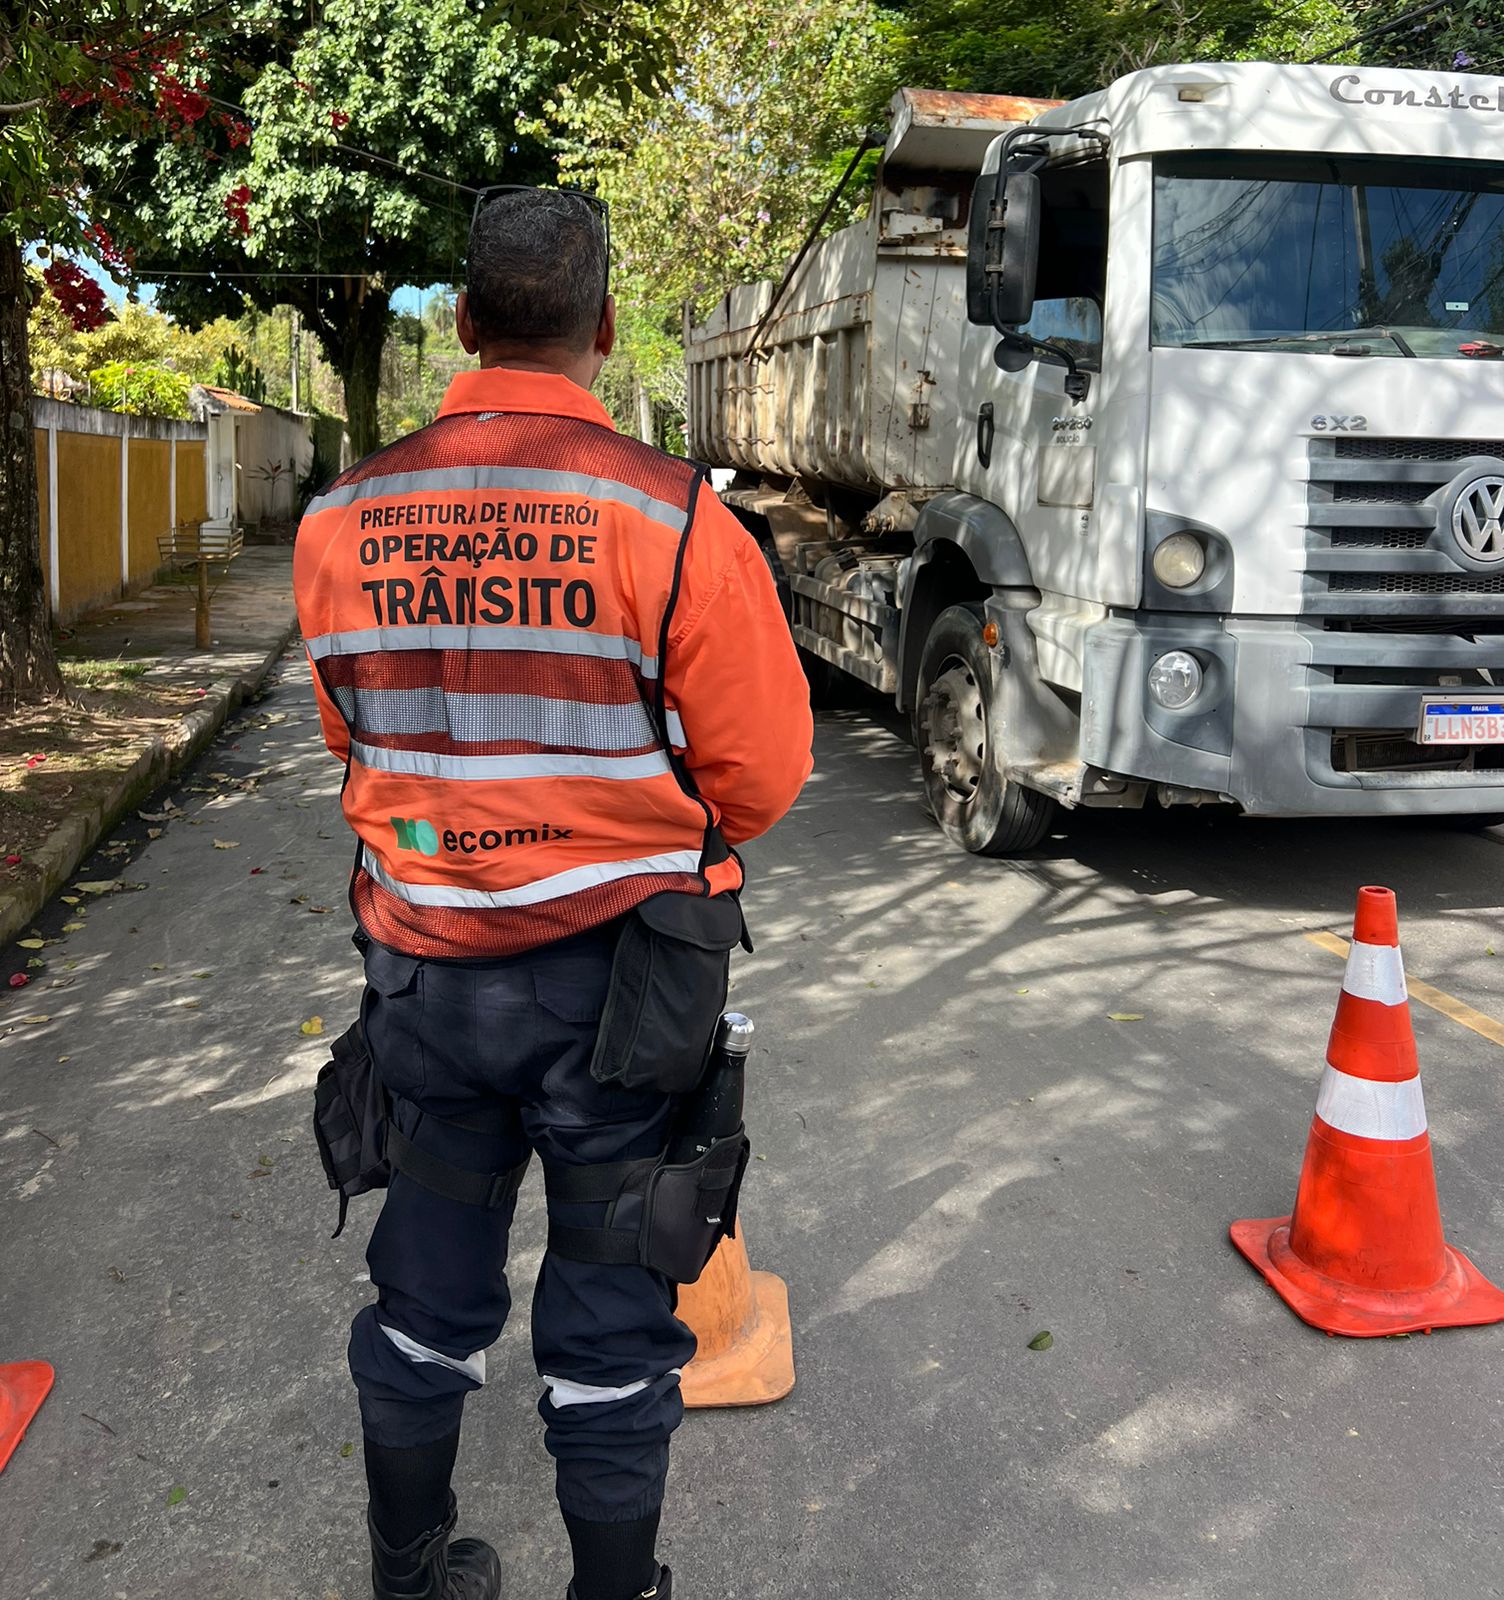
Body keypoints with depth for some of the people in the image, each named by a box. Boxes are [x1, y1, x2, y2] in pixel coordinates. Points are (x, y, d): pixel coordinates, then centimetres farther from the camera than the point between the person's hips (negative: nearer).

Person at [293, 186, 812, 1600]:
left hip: (420, 967, 4)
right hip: (613, 968, -4)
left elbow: (352, 740, 9)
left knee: (426, 1297, 23)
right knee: (609, 1324, 13)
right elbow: (760, 771, -10)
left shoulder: (342, 521, -3)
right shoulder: (669, 517, -16)